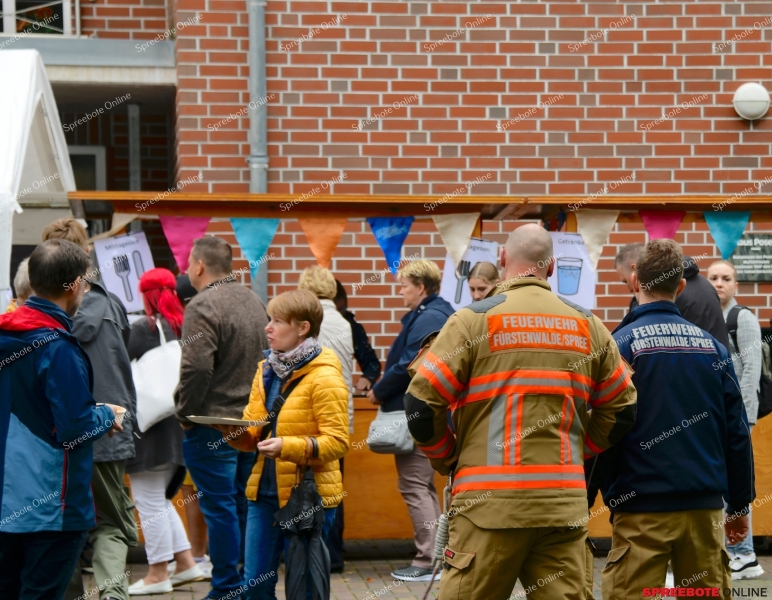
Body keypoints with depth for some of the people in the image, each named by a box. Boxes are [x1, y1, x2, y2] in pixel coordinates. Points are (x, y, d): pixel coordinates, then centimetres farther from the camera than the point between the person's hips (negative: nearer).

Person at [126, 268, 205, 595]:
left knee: (149, 502, 0)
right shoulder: (181, 328, 7)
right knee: (160, 500, 19)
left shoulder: (142, 330, -13)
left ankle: (158, 573, 4)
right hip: (174, 424, 8)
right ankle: (186, 563, 16)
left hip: (148, 424, -8)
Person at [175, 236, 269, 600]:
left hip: (212, 424, -8)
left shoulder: (203, 306, -16)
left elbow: (196, 368, -24)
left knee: (219, 507, -2)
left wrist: (185, 413, -12)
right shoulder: (253, 301, 12)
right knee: (245, 504, 15)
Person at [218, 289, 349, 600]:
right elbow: (253, 435, 15)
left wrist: (289, 447, -28)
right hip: (264, 491, 7)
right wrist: (232, 430, -8)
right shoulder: (266, 370, 11)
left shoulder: (325, 377, -11)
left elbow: (337, 441, -16)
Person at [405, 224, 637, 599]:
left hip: (490, 501, -4)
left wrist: (448, 460, 11)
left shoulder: (474, 319, -1)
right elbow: (621, 409, 14)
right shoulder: (588, 325, 11)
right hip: (565, 503, 4)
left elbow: (421, 403, -4)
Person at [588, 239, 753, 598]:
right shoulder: (711, 345, 6)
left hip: (642, 507, -4)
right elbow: (737, 432, 8)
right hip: (705, 506, 4)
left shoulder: (622, 343, -6)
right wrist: (740, 504, 16)